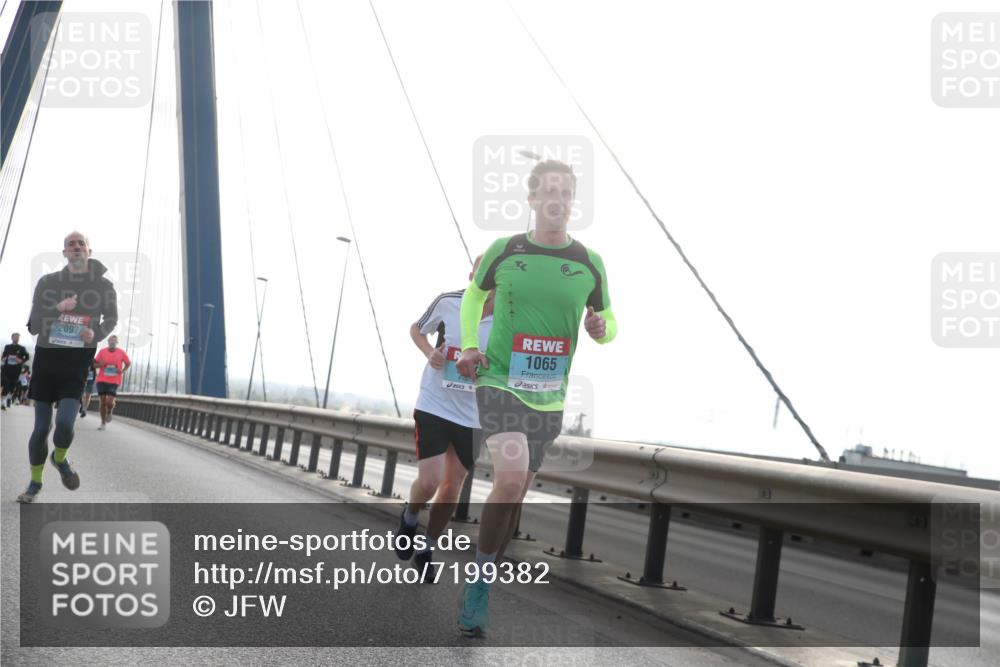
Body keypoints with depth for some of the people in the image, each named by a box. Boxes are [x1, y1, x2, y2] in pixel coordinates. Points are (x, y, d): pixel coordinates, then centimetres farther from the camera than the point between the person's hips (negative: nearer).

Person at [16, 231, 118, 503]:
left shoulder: (103, 286, 0)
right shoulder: (47, 282, 1)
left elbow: (111, 319, 16)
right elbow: (33, 326, 0)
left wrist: (97, 334, -7)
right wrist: (57, 309, -19)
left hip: (77, 362, -1)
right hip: (46, 358, 1)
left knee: (64, 423, -19)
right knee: (41, 428, 3)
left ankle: (60, 458, 15)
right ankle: (35, 483, 23)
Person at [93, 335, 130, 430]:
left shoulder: (121, 352, 0)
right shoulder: (102, 351, 3)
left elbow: (128, 363, 11)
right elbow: (94, 364, 9)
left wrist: (123, 371, -6)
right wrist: (100, 364, -14)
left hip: (114, 381, -1)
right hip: (102, 380, 1)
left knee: (109, 401, -14)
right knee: (103, 401, 2)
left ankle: (109, 412, 23)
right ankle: (103, 423, 13)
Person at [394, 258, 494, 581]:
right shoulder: (448, 302, -12)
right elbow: (416, 329, 7)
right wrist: (429, 352, -12)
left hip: (474, 416, 2)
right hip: (433, 406, -1)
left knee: (452, 486, 11)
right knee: (429, 482, -12)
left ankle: (427, 549, 32)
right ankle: (409, 518, 23)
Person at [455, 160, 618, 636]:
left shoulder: (589, 263, 2)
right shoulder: (503, 251, -2)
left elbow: (607, 322, 13)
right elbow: (475, 293, 17)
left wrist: (602, 328, -11)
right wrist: (469, 345, 3)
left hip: (549, 395, 3)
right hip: (499, 381, -3)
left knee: (516, 493, 11)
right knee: (509, 478, -25)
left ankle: (480, 585, 31)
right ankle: (479, 585, -8)